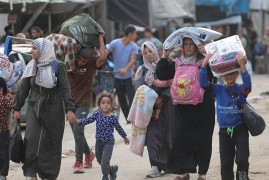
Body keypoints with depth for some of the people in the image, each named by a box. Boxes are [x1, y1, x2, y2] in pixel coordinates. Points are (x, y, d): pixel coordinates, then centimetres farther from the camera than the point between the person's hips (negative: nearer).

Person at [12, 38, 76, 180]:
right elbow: (23, 89, 14)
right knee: (31, 139, -14)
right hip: (34, 109, 3)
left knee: (51, 142, 3)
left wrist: (70, 109, -15)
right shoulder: (31, 67, 7)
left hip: (53, 110, -3)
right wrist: (16, 108, 14)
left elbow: (65, 89, -7)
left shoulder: (57, 67, -4)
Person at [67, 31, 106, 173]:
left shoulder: (91, 65, -7)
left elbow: (103, 57, -24)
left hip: (83, 103, -5)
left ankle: (79, 162, -16)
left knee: (78, 130, -19)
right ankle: (89, 154, 38)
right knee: (76, 132, 14)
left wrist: (101, 39, -17)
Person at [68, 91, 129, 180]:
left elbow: (118, 128, 4)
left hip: (108, 142, -4)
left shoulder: (113, 118, -11)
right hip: (99, 142, 4)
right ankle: (112, 169, 44)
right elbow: (87, 120, -14)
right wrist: (77, 121, -32)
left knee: (104, 162, -11)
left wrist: (125, 137, 18)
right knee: (99, 160, 18)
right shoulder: (97, 114, -6)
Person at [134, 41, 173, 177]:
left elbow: (170, 85, -2)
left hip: (164, 105, -1)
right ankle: (155, 166, -15)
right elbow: (139, 87, 0)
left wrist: (162, 98, -15)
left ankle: (167, 164, 18)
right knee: (152, 134, -11)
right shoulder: (142, 70, 10)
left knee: (165, 134, 2)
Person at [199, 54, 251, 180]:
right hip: (224, 131, 3)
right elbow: (203, 83, -4)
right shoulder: (218, 90, 6)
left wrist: (242, 65, -35)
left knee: (242, 159, -13)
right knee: (226, 164, 6)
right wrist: (204, 65, -16)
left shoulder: (240, 89, -2)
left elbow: (247, 84, -24)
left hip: (240, 129, -3)